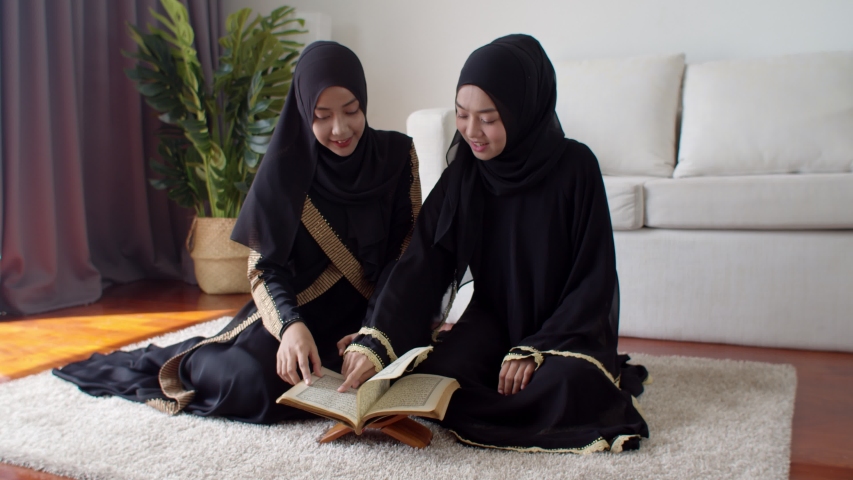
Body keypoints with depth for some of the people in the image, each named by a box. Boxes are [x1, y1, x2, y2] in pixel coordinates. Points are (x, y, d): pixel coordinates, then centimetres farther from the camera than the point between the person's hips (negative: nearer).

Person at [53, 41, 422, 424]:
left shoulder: (397, 155, -6)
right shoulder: (285, 169, -9)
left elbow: (406, 252, -5)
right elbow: (265, 265, -10)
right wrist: (290, 325, -31)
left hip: (368, 311, 2)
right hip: (297, 308, -2)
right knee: (249, 380, -30)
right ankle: (192, 360, 8)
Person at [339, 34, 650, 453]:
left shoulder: (575, 167, -16)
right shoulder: (464, 171, -7)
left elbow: (594, 278, -13)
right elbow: (421, 262, -13)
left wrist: (535, 349, -20)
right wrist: (376, 344, -24)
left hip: (568, 325, -3)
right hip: (495, 320, 4)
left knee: (570, 387, -34)